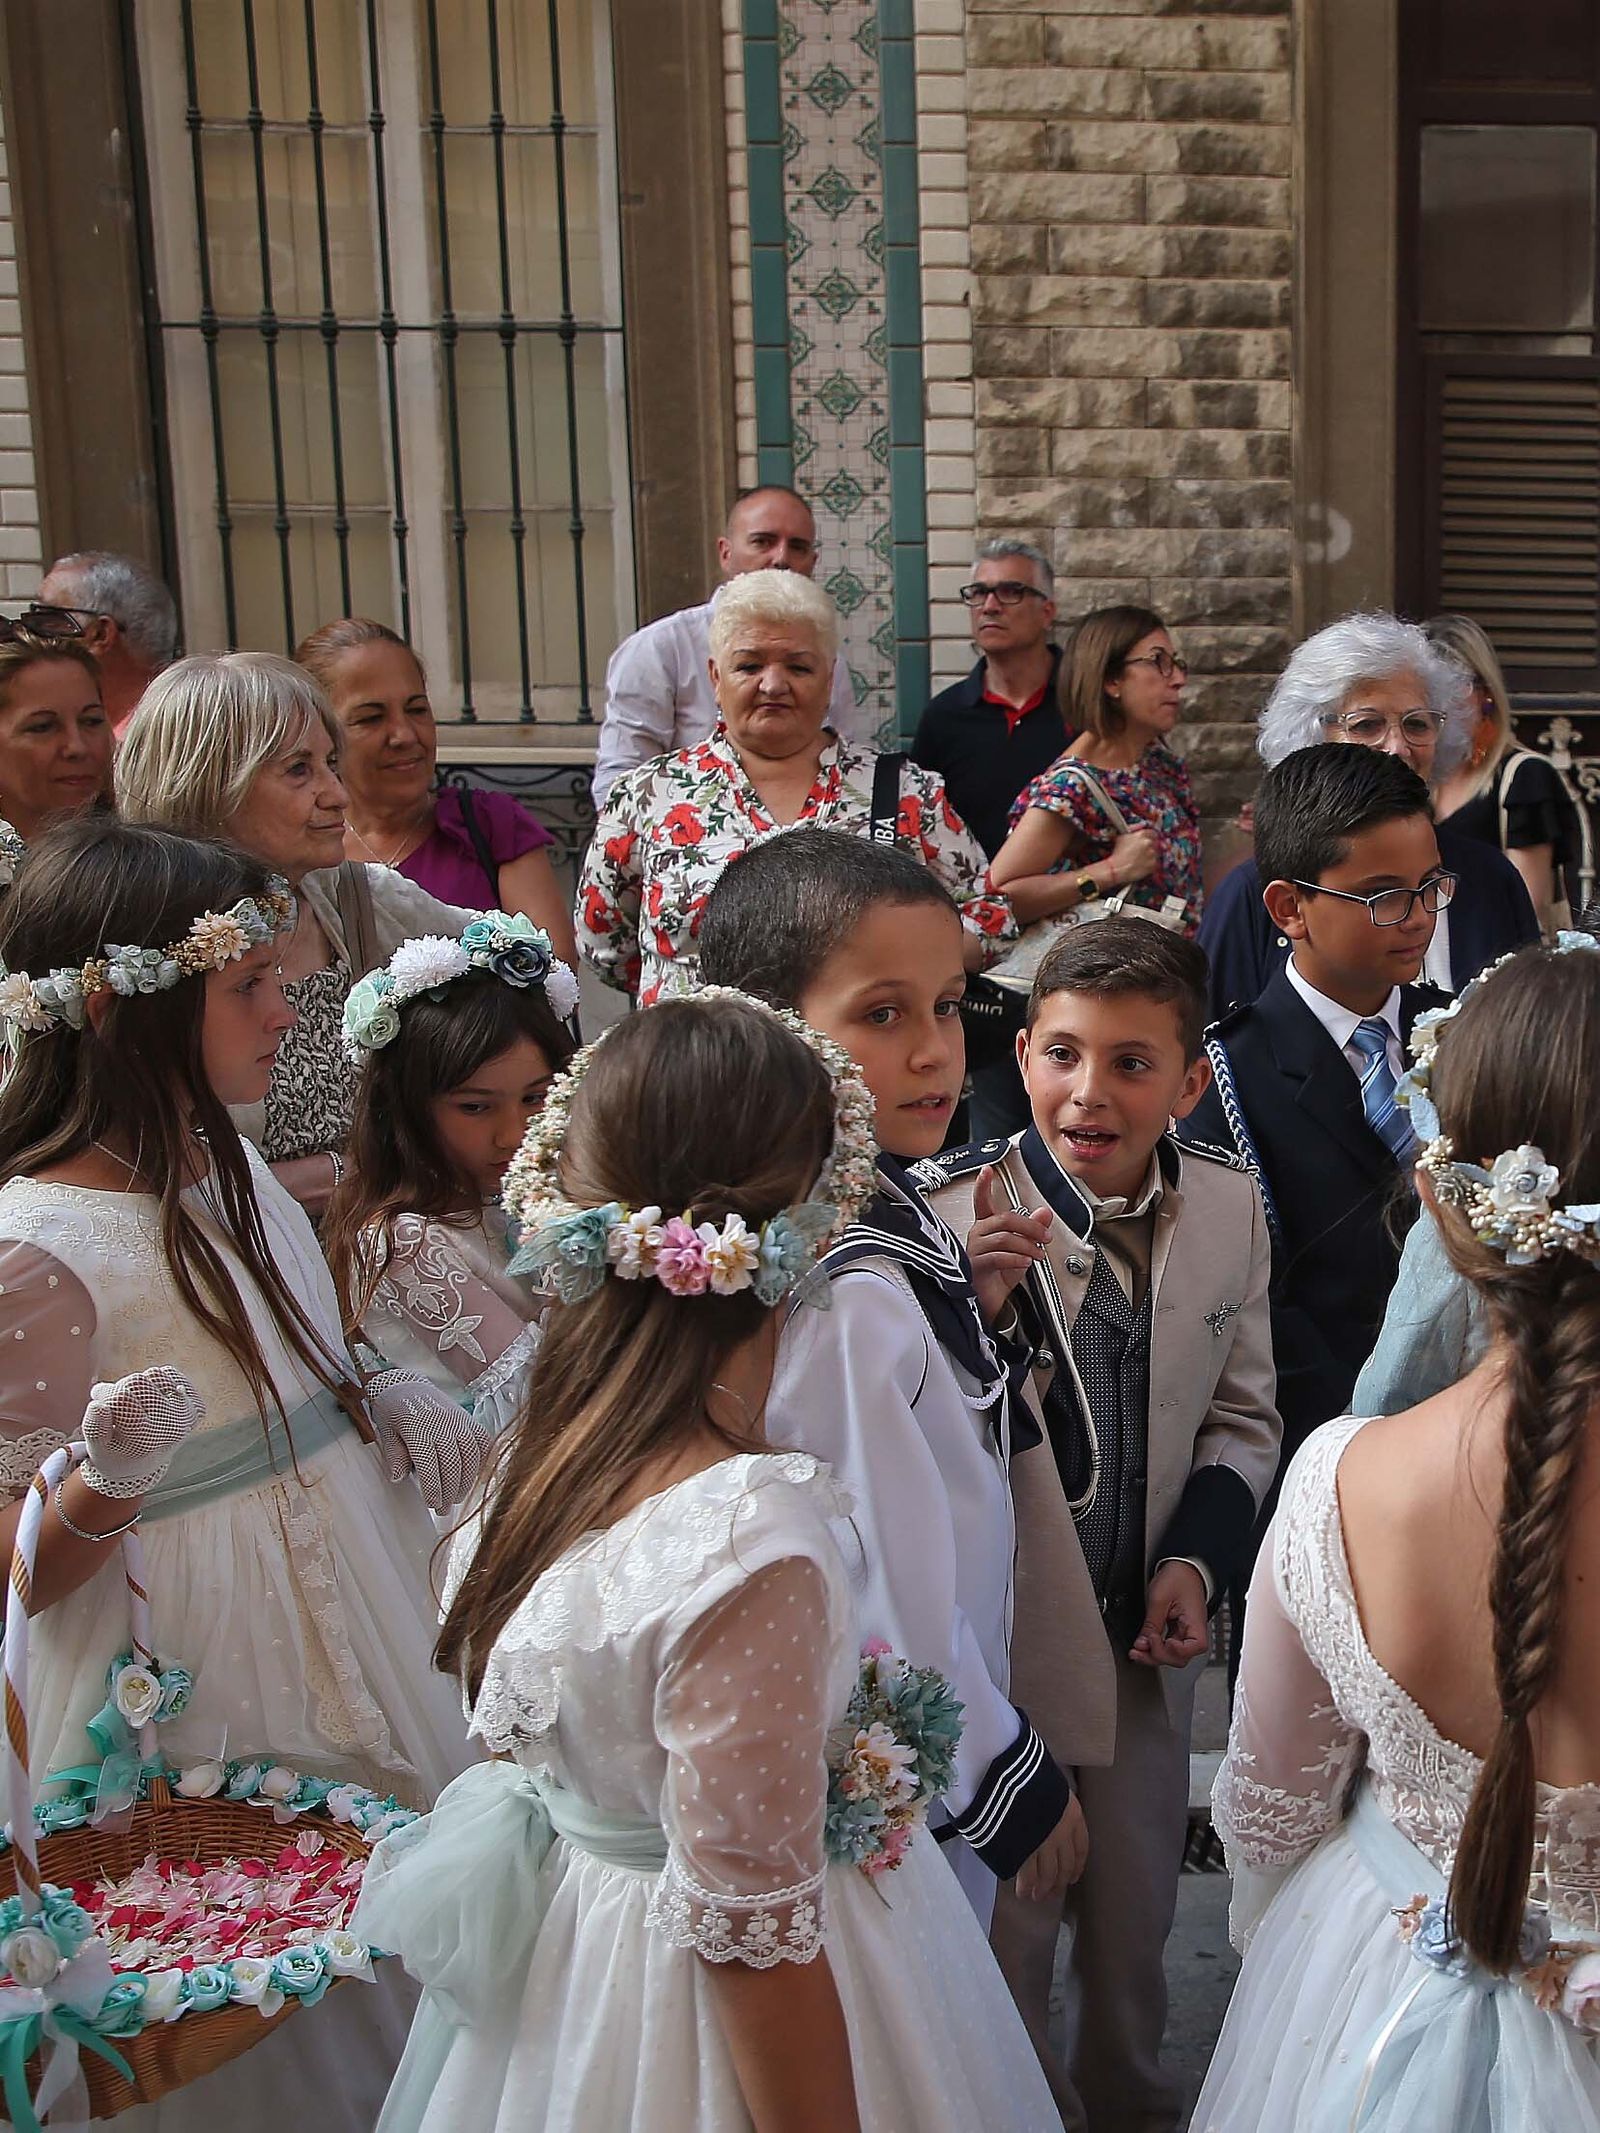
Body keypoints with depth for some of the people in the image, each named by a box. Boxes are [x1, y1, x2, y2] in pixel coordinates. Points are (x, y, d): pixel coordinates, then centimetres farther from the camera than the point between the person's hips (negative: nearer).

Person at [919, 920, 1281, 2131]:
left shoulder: (1231, 1207, -8)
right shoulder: (948, 1215, -23)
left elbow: (1241, 1417, 4)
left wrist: (1198, 1559, -9)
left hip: (1146, 1635, 4)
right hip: (990, 1636, -4)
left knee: (1133, 1926, 26)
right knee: (1004, 1935, 15)